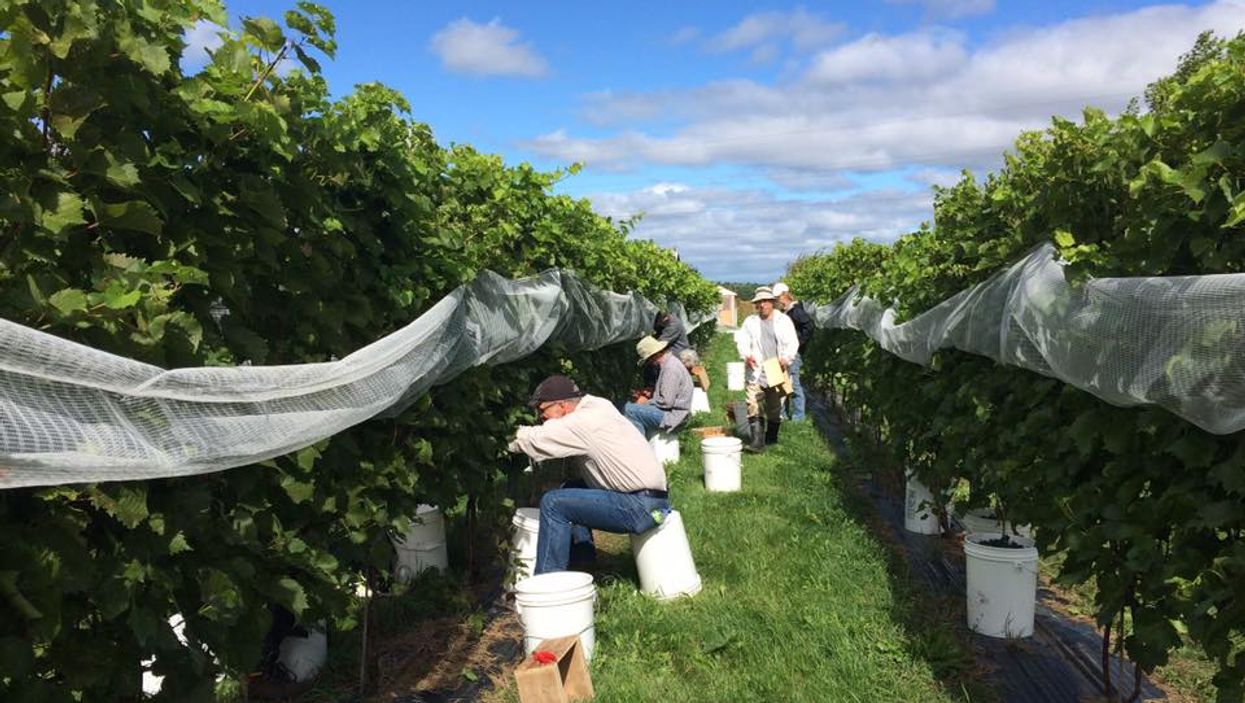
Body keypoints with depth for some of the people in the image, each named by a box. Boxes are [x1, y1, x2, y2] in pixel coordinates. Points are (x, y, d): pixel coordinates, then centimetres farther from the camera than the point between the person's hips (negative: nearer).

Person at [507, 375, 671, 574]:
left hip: (643, 509, -10)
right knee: (570, 491, 20)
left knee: (553, 503, -11)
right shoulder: (597, 406, 11)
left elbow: (533, 441, -16)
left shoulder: (584, 422, -16)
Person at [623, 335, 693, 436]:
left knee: (630, 410, -18)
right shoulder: (666, 364, 14)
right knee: (628, 406, 8)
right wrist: (646, 395, 5)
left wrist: (646, 402, -8)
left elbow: (666, 402, -23)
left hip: (673, 415, -11)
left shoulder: (671, 368, -19)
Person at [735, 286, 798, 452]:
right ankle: (757, 441, -13)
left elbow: (792, 343, 2)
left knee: (775, 408, 11)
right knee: (754, 407, -11)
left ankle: (772, 438, 27)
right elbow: (741, 340, 2)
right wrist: (746, 355, -18)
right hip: (755, 372, 0)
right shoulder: (750, 322, 9)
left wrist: (786, 358, -17)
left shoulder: (784, 320, 7)